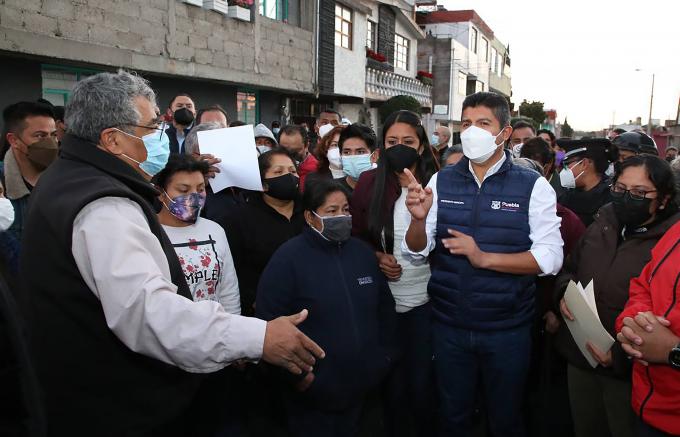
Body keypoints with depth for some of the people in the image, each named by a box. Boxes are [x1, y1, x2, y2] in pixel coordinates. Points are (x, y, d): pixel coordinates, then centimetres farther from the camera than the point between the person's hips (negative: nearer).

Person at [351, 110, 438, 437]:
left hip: (425, 299, -1)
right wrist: (375, 257, -10)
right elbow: (356, 236, 6)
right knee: (392, 382, 16)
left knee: (421, 383, 10)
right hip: (382, 299, 1)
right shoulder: (369, 183, -2)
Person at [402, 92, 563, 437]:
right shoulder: (442, 181, 0)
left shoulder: (533, 186, -6)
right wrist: (419, 219, -23)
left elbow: (549, 257, -13)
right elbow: (416, 251, -3)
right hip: (448, 326, 2)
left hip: (508, 330, -2)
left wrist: (485, 258, -22)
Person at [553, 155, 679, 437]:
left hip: (628, 371, -5)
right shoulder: (602, 226, 5)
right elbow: (570, 268, 19)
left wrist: (622, 355, -25)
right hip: (579, 361, 6)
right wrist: (564, 292, -3)